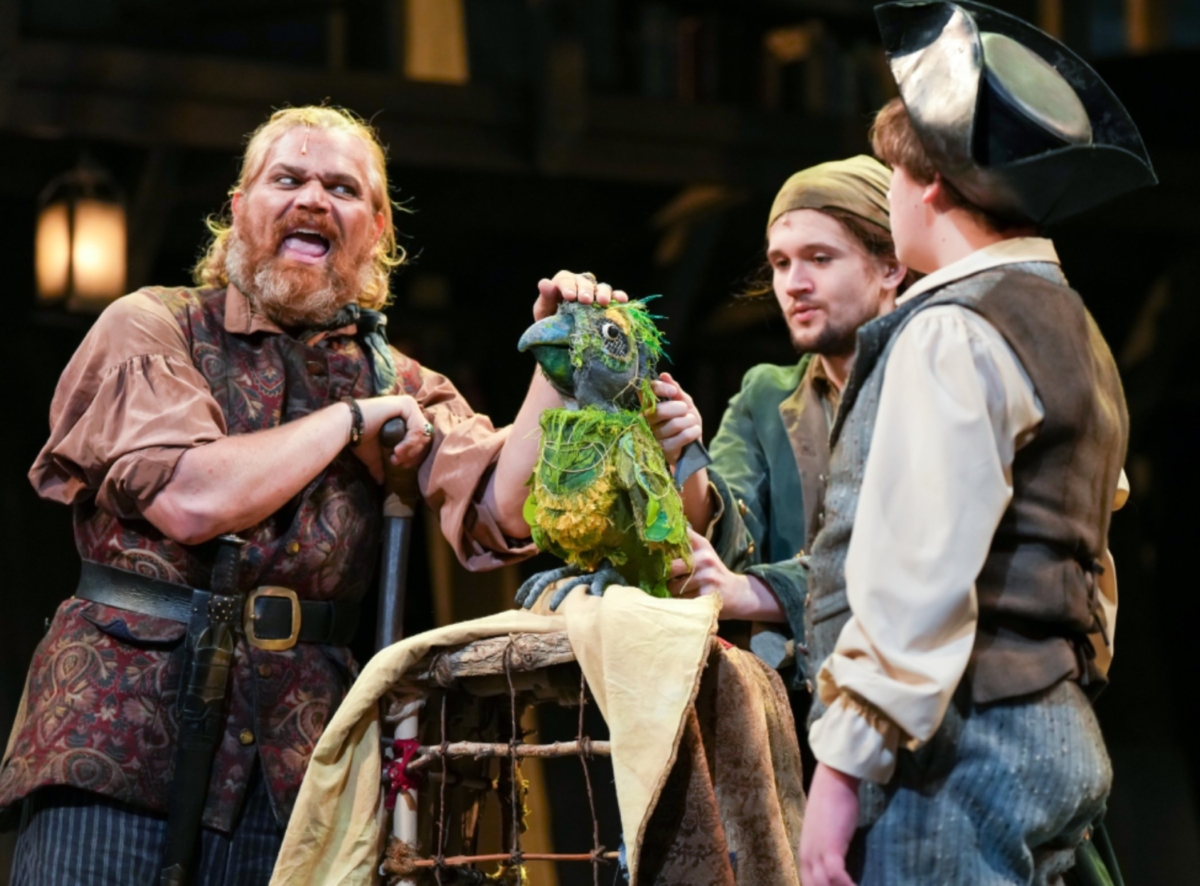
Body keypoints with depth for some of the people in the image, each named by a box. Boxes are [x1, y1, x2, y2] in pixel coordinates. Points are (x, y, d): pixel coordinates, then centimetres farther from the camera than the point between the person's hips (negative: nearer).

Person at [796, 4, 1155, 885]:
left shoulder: (955, 333, -11)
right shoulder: (1073, 331, 20)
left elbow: (915, 574, -18)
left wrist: (843, 769, -17)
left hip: (962, 747, -10)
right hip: (1058, 735, 10)